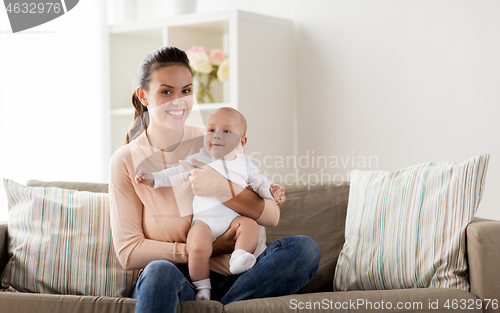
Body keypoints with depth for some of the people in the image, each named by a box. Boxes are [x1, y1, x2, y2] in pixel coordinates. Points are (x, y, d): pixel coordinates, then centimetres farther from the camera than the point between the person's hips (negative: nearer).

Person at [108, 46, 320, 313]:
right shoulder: (126, 161, 2)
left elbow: (271, 215, 1)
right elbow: (128, 252, -4)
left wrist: (223, 189, -17)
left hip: (225, 280, 3)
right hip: (164, 282, -3)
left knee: (304, 248, -23)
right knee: (160, 271, -39)